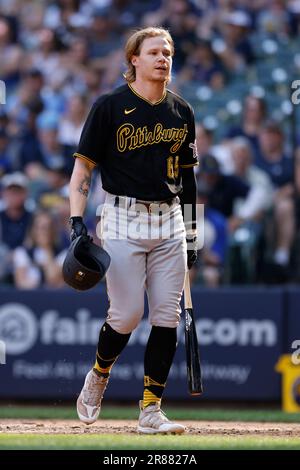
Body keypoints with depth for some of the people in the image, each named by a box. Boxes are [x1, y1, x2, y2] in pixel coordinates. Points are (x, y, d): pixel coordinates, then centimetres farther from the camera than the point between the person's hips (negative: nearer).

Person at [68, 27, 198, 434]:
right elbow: (83, 167, -3)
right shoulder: (110, 106, -4)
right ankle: (98, 377, 22)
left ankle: (151, 410, 4)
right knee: (127, 316, -8)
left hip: (169, 223, 4)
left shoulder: (182, 112, 10)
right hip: (123, 221, -4)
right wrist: (77, 222, -12)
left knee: (167, 318, -2)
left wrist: (191, 236, 15)